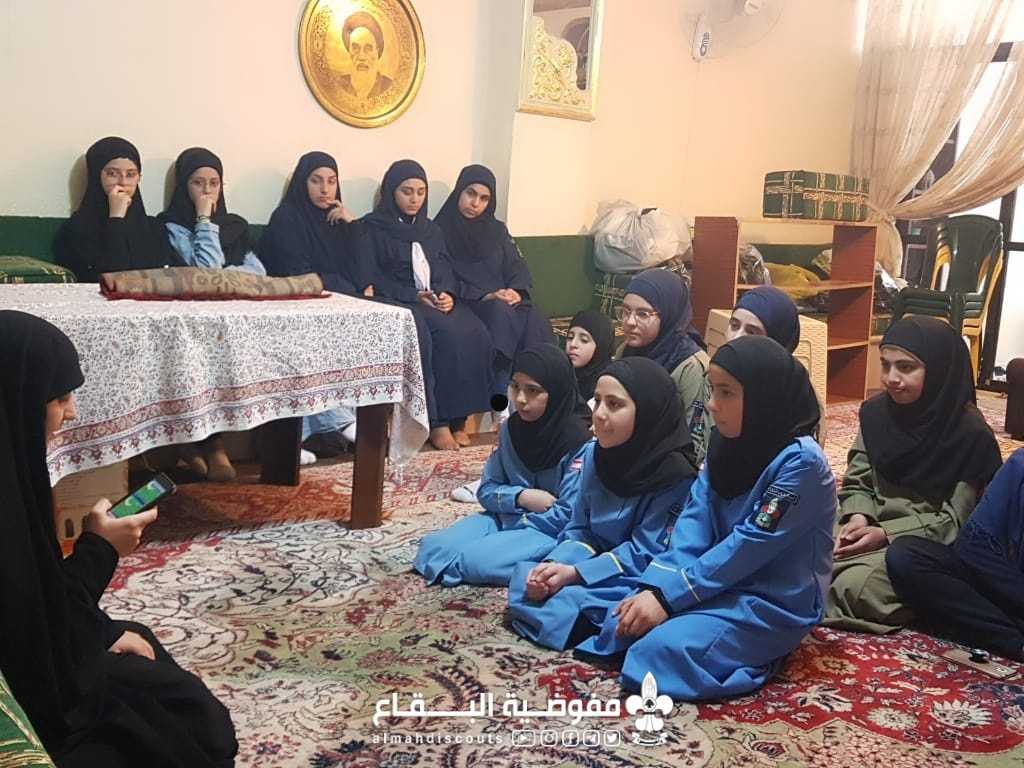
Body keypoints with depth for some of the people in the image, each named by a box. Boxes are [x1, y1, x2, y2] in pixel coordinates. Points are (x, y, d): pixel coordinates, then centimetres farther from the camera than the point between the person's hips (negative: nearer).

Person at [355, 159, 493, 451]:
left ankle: (458, 417, -22)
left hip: (438, 302, 5)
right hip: (397, 303, -5)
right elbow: (370, 277, -4)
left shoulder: (431, 230, 24)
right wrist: (414, 296, -15)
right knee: (445, 334, -33)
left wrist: (447, 294, -8)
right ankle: (437, 422, -29)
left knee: (473, 335, -26)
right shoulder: (373, 228, 7)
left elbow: (446, 272, 16)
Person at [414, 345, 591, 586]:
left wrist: (527, 519, -11)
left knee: (474, 559, -27)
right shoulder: (511, 429, 2)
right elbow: (486, 490, 4)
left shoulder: (578, 441, -17)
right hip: (505, 518, 6)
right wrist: (521, 497, -14)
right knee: (432, 547, -13)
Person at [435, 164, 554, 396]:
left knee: (536, 322, -28)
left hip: (505, 299, 5)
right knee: (502, 314, -36)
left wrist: (517, 291, -12)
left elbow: (517, 266, 12)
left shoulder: (497, 230, 21)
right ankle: (503, 399, -39)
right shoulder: (441, 231, 5)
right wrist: (485, 297, -16)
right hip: (467, 305, -4)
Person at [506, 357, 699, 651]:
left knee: (572, 602, -29)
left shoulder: (675, 475, -18)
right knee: (525, 576, -15)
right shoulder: (593, 455, 2)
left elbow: (644, 553, -18)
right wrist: (555, 565, -17)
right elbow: (580, 530, 5)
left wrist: (574, 573, -23)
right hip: (598, 565, 6)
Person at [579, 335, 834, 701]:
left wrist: (669, 596, -23)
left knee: (660, 651, -24)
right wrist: (654, 587, -17)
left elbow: (750, 546, -23)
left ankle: (754, 652, -3)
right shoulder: (726, 446, 4)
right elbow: (693, 524, -2)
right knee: (622, 622, -7)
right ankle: (738, 645, 4)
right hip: (723, 585, 7)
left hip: (776, 602, -7)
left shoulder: (800, 461, -20)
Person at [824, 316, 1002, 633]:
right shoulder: (876, 412, 1)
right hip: (874, 525, 5)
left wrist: (887, 535, -20)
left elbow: (957, 520, -13)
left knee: (855, 587, -30)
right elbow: (857, 482, 8)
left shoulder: (970, 434, -14)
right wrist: (858, 518, -14)